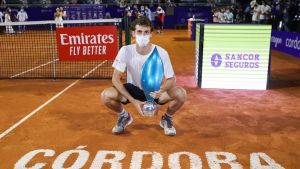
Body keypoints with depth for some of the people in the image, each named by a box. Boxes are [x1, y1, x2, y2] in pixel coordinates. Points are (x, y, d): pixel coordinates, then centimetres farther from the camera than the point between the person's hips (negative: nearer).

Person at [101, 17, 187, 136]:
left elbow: (171, 79, -15)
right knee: (106, 95, -26)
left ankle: (167, 118, 6)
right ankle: (124, 116, 8)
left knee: (181, 94, -28)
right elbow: (116, 78, -17)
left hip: (155, 91, 0)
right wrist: (133, 101, -28)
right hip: (133, 90, 1)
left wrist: (161, 90, -40)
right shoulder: (125, 51, -19)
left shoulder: (161, 53, -20)